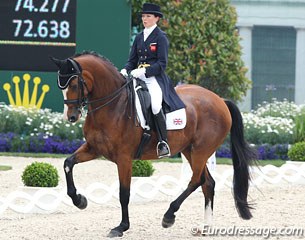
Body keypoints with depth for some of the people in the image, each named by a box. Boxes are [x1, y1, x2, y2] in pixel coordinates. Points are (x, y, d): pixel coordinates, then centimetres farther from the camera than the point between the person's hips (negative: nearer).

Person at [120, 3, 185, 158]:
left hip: (155, 78, -7)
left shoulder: (161, 37, -2)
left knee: (155, 106, -30)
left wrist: (144, 71, -20)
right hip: (138, 77, 7)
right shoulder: (139, 37, 17)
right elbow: (132, 60, 18)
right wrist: (125, 70, -4)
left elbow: (162, 64, -9)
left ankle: (163, 144, -24)